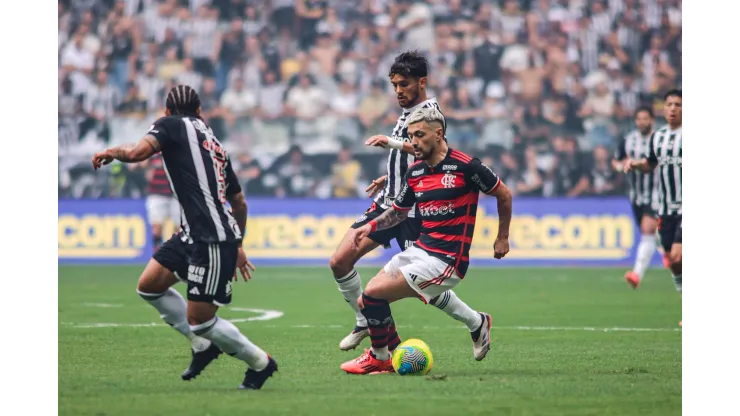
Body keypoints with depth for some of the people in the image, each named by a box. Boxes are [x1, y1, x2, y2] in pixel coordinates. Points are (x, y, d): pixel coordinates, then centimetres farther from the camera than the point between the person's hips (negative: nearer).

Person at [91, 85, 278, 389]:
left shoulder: (171, 124, 0)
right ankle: (203, 345, 19)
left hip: (213, 239, -8)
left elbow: (138, 152, -19)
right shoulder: (212, 142, 21)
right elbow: (239, 202, 26)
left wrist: (112, 152, 2)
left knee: (200, 321, -2)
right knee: (149, 286, 13)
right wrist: (237, 246, 36)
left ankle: (261, 362, 12)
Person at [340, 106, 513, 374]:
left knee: (373, 293, -16)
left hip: (446, 261, -8)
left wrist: (502, 237, 6)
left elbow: (504, 194, 1)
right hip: (419, 250, 8)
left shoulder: (465, 166, -11)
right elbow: (398, 212, 23)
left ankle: (380, 359, 3)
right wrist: (371, 226, 5)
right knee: (365, 302, 0)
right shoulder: (414, 172, 8)